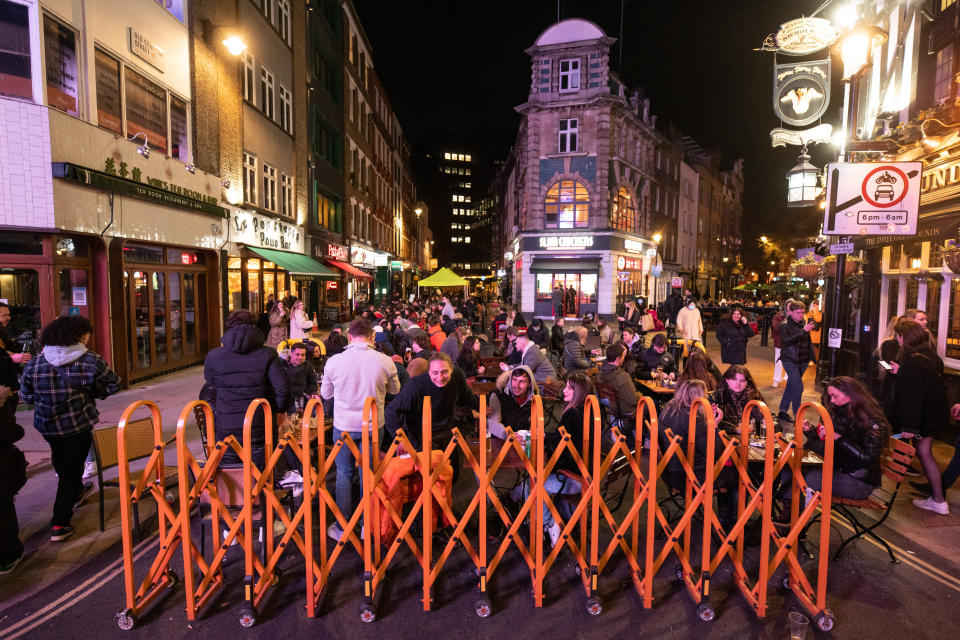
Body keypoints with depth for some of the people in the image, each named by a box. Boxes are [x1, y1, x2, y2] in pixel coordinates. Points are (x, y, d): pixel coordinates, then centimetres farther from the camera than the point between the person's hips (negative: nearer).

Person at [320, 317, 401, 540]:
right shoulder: (385, 361, -12)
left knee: (344, 475, 14)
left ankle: (342, 528, 22)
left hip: (344, 425, 0)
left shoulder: (334, 362, -12)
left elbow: (325, 394, 4)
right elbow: (395, 389, 5)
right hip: (373, 425, 1)